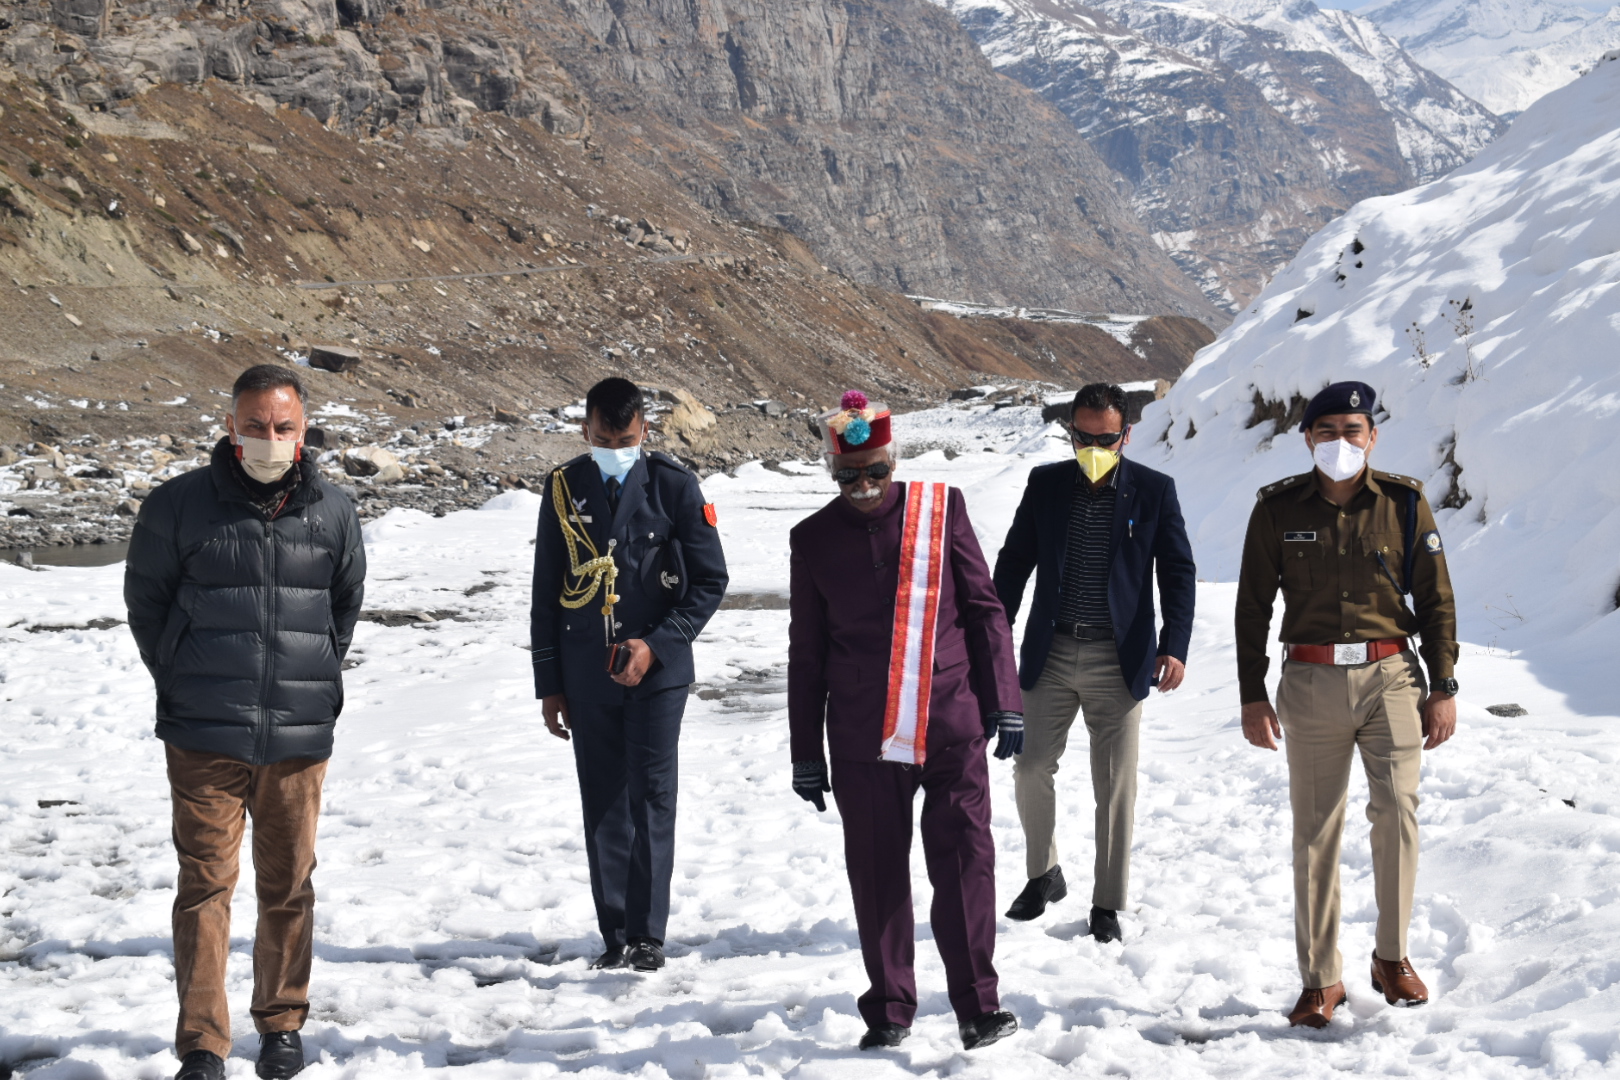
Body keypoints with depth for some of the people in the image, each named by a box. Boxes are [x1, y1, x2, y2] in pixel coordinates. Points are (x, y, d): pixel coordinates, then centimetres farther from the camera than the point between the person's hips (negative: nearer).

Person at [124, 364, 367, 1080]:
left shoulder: (332, 513, 4)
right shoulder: (178, 506, -3)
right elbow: (146, 599, 9)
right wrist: (182, 683, 8)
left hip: (300, 737, 2)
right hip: (203, 738, -2)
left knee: (289, 885, 11)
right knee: (206, 883, -1)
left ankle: (282, 1022, 27)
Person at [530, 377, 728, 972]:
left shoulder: (673, 485, -3)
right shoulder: (564, 488, 5)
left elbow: (710, 579, 0)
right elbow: (546, 592, 10)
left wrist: (657, 644, -11)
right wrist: (548, 683, 8)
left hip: (657, 666, -2)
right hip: (586, 673, 3)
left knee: (651, 796, -5)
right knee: (604, 805, 4)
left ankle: (648, 934, 0)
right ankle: (615, 934, 10)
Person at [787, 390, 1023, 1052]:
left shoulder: (941, 509, 3)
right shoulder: (814, 539, 5)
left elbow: (983, 608, 6)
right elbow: (806, 653, 10)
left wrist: (1003, 700, 0)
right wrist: (806, 751, 10)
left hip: (950, 723, -1)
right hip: (863, 737, 1)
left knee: (964, 859, -5)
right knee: (876, 872, 6)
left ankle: (977, 1006, 3)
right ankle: (889, 1009, 18)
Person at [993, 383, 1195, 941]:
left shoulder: (1154, 491, -1)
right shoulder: (1045, 484, 4)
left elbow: (1178, 573, 0)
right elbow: (1013, 563, 10)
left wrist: (1174, 645, -12)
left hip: (1119, 659, -2)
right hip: (1051, 654, 2)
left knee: (1115, 785, 2)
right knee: (1030, 767, -1)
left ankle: (1107, 905, 13)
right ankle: (1043, 874, 22)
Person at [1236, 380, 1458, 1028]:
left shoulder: (1404, 503, 3)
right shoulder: (1278, 509, 4)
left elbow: (1436, 599, 8)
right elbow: (1253, 606, 9)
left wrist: (1443, 688, 4)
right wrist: (1252, 696, 4)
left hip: (1390, 677, 0)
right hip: (1310, 683, 1)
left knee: (1396, 807, -16)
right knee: (1315, 830, 3)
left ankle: (1392, 956, 1)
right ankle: (1321, 979, 12)